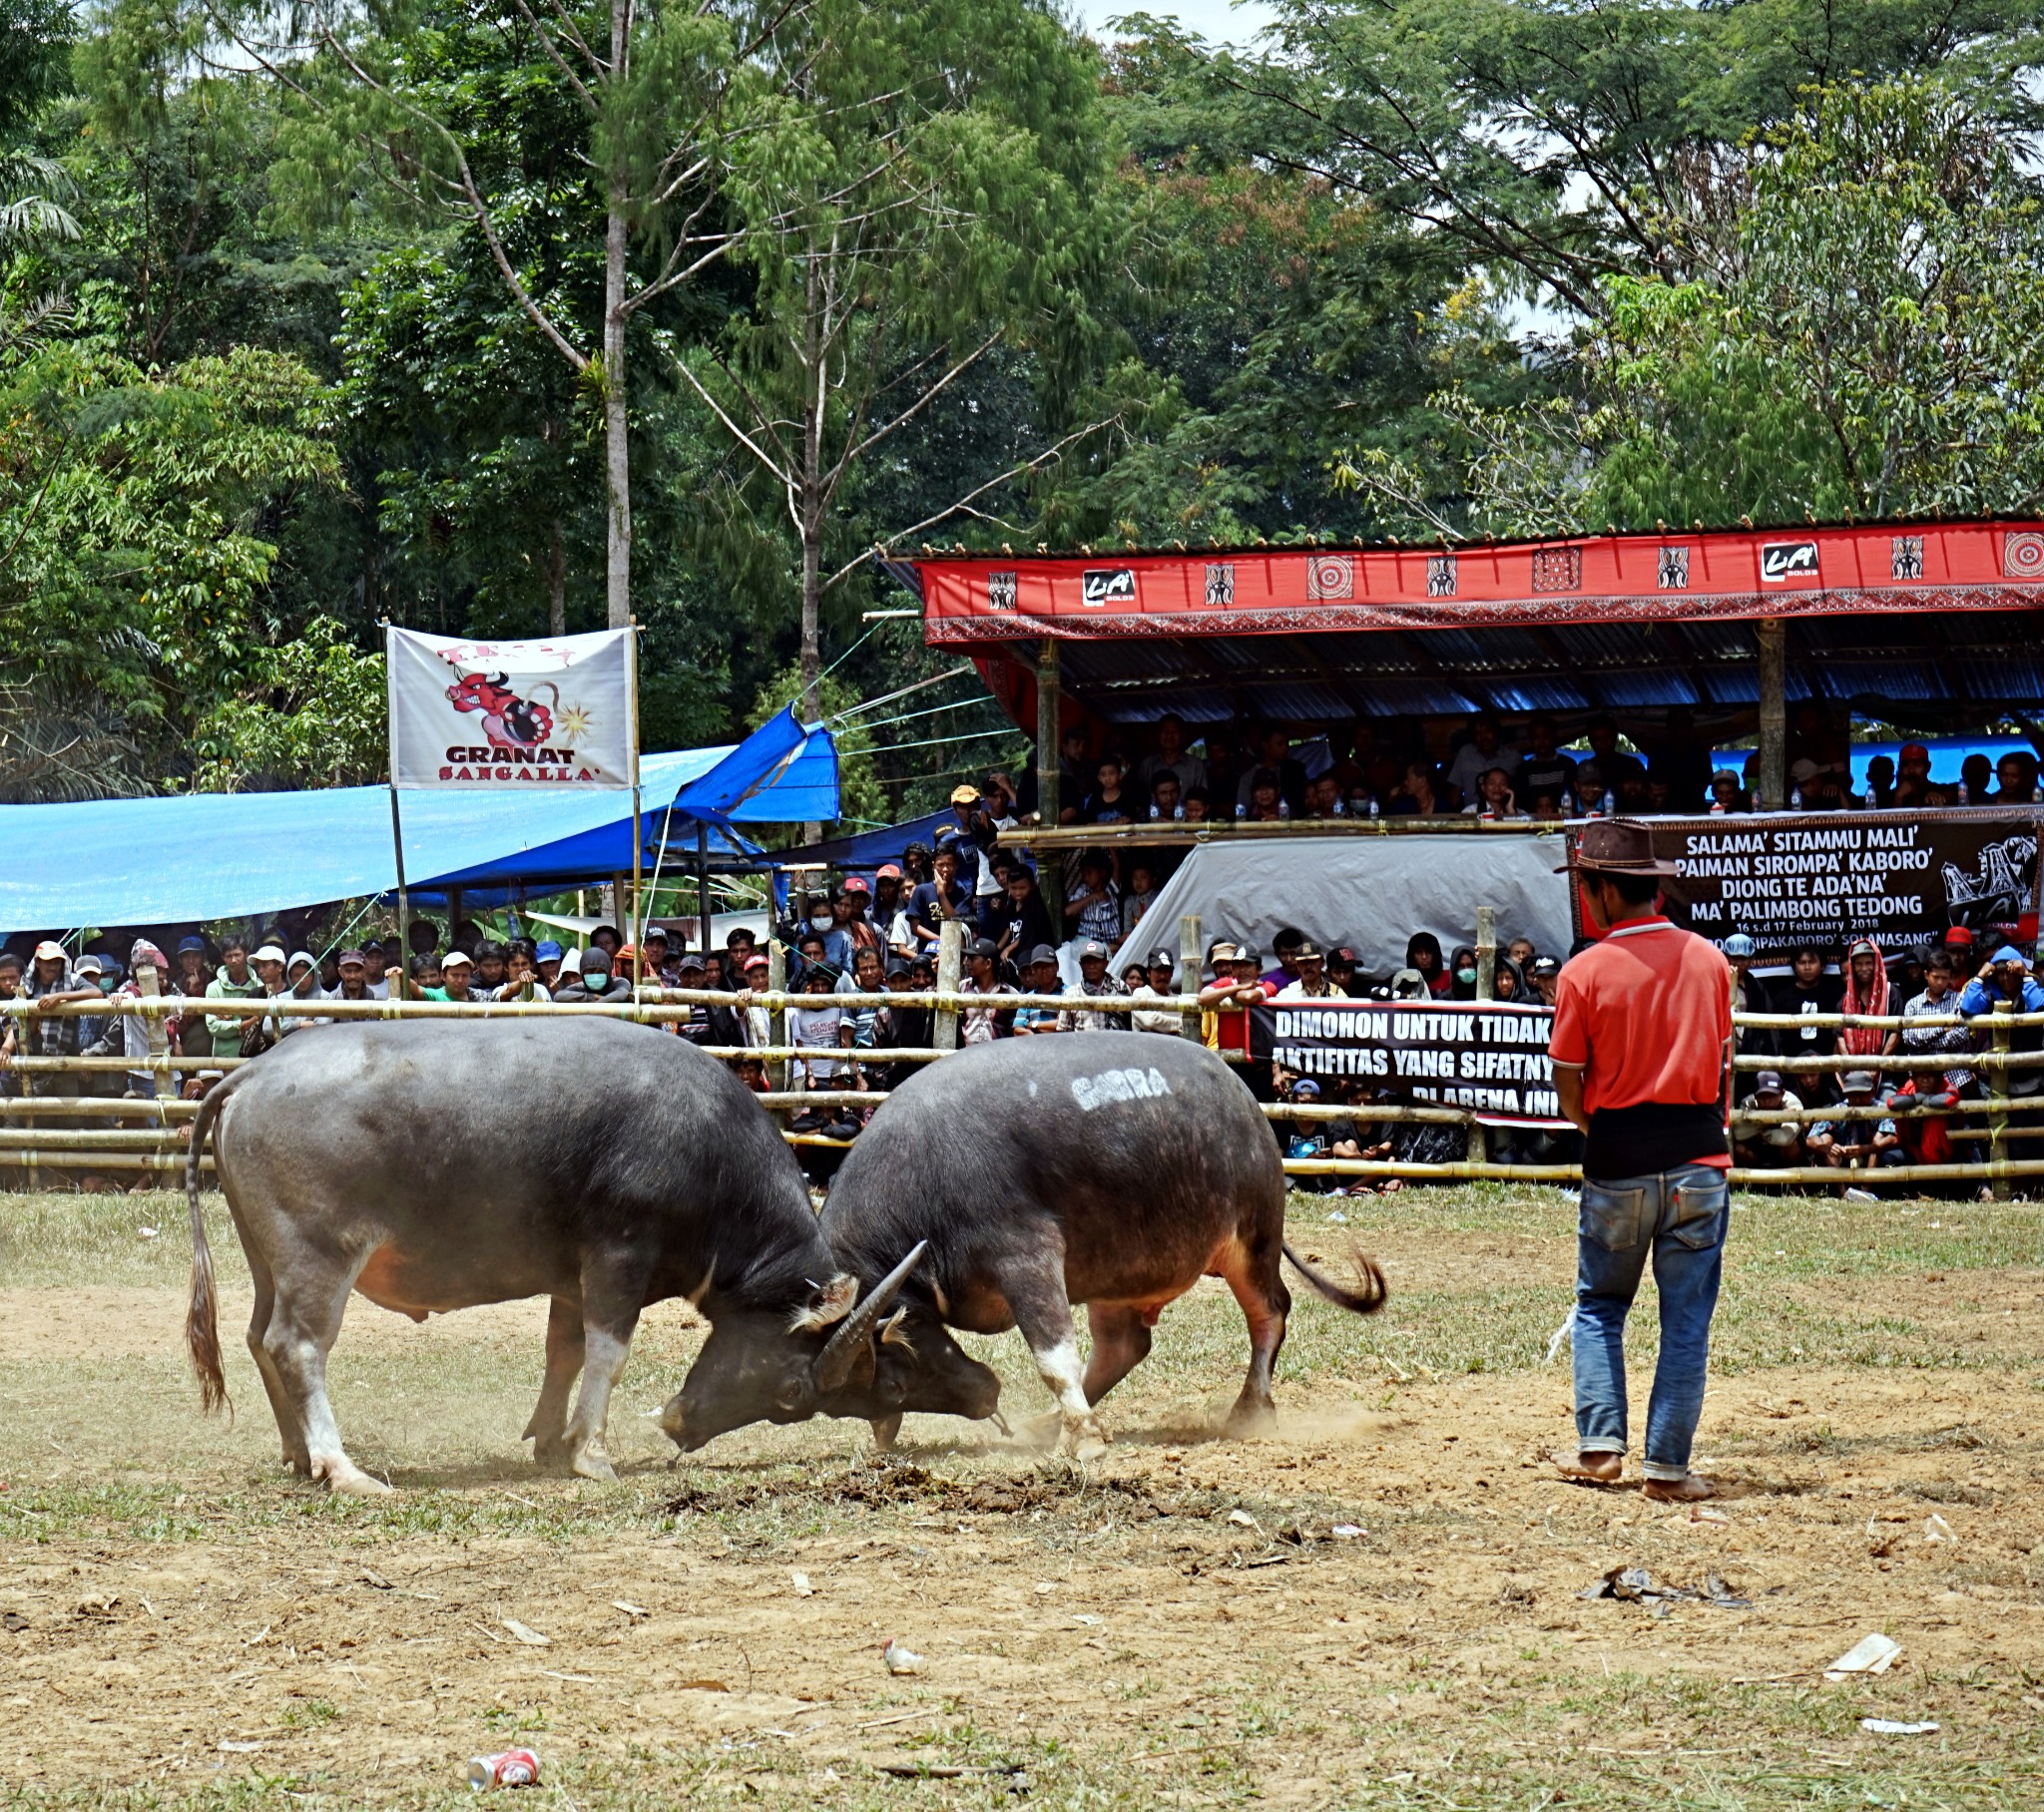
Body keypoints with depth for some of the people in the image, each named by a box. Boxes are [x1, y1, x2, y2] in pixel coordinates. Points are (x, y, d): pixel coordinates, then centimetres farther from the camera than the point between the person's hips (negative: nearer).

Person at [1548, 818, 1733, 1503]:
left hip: (1617, 1164, -2)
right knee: (1686, 1318, 5)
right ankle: (1668, 1465, 4)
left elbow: (1569, 1093, -3)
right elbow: (1722, 1058, 10)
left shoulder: (1585, 973, -8)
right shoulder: (1708, 959, 2)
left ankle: (1600, 1445, 9)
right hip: (1699, 1159, 2)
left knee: (1599, 1304, 16)